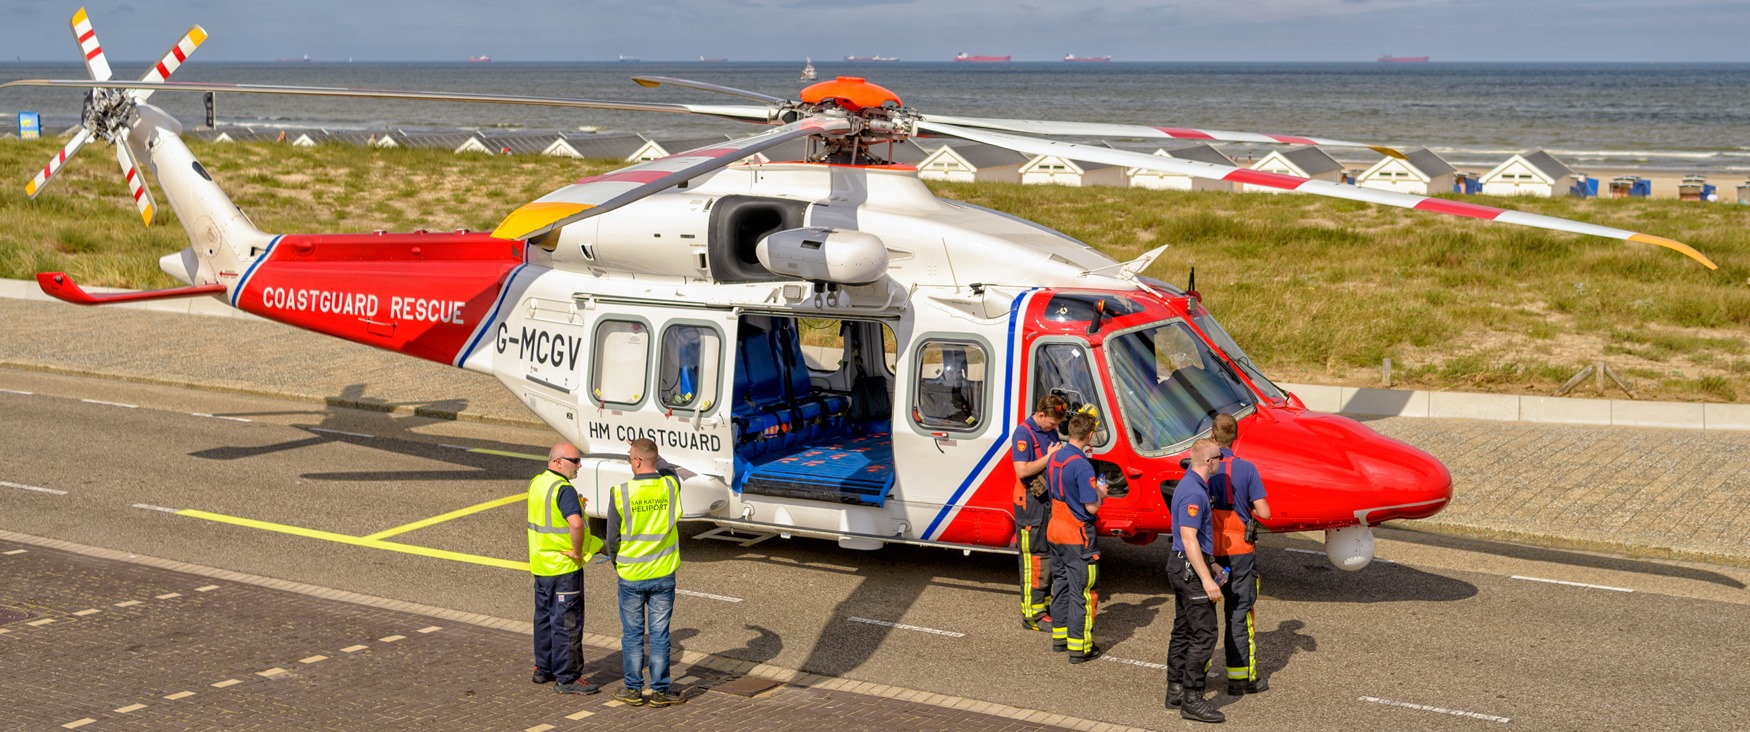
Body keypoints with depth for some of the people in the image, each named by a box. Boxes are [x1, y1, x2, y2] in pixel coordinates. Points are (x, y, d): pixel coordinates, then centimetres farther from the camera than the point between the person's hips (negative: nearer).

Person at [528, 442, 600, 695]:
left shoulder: (537, 483, 8)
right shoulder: (563, 489, -22)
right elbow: (576, 523, -37)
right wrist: (577, 551, -23)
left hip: (540, 565, 9)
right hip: (564, 568, -9)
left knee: (544, 618, 19)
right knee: (567, 623, -2)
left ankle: (543, 669, 31)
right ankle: (567, 679, 3)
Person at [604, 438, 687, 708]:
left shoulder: (620, 493, -15)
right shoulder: (671, 487, -8)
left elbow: (612, 538, -7)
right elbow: (667, 469, 19)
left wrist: (616, 561, 13)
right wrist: (645, 451, 30)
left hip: (630, 576, -1)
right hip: (664, 575, 2)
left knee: (632, 634, 11)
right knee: (659, 634, 8)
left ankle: (633, 689, 18)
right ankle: (660, 691, 13)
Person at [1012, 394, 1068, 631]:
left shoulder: (1051, 431, 12)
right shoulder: (1024, 433, -14)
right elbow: (1022, 470, -23)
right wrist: (1049, 457, -19)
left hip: (1050, 500, 9)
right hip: (1031, 502, -9)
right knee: (1033, 558, -6)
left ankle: (1045, 604, 26)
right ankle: (1032, 614, -2)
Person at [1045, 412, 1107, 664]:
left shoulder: (1054, 458, 3)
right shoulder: (1082, 465, -22)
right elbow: (1091, 507, -22)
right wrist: (1100, 493, -2)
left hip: (1055, 529, 8)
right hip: (1077, 535, -8)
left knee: (1060, 584, 19)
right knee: (1082, 591, -1)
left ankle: (1059, 635, 28)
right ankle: (1079, 647, 1)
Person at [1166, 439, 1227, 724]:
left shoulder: (1190, 484, 12)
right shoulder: (1194, 492, -21)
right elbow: (1189, 538, -25)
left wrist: (1210, 565, 27)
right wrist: (1206, 579, -25)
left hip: (1182, 565, 11)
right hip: (1190, 568, -11)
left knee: (1183, 630, 15)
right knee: (1204, 633, -9)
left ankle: (1175, 690, 22)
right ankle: (1192, 700, -8)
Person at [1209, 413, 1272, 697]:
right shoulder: (1246, 469, -8)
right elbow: (1264, 513, -10)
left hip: (1206, 550, 2)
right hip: (1239, 551, -1)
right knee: (1239, 613, 6)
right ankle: (1241, 678, 8)